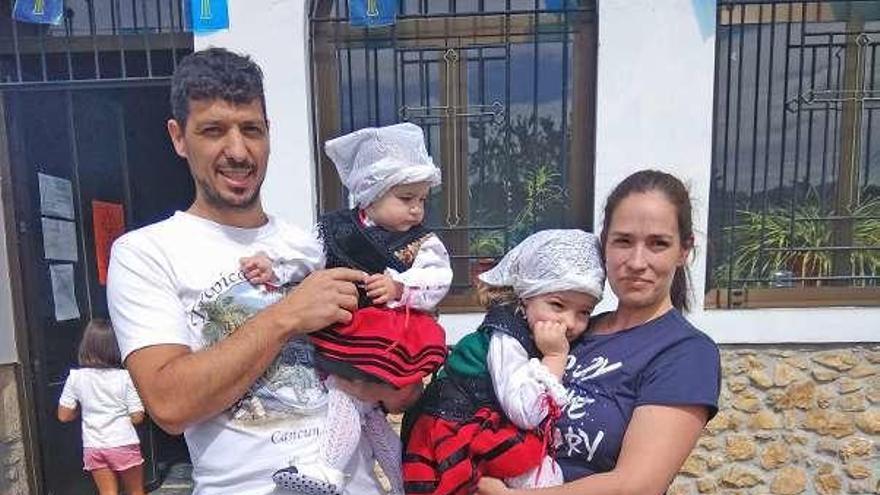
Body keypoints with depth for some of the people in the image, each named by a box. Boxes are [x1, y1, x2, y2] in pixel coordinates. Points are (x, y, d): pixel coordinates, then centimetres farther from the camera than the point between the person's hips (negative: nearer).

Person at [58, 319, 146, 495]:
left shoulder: (76, 377, -5)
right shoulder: (125, 376, -11)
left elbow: (63, 415, 0)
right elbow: (137, 417, -10)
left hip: (94, 447, 2)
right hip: (124, 444, -2)